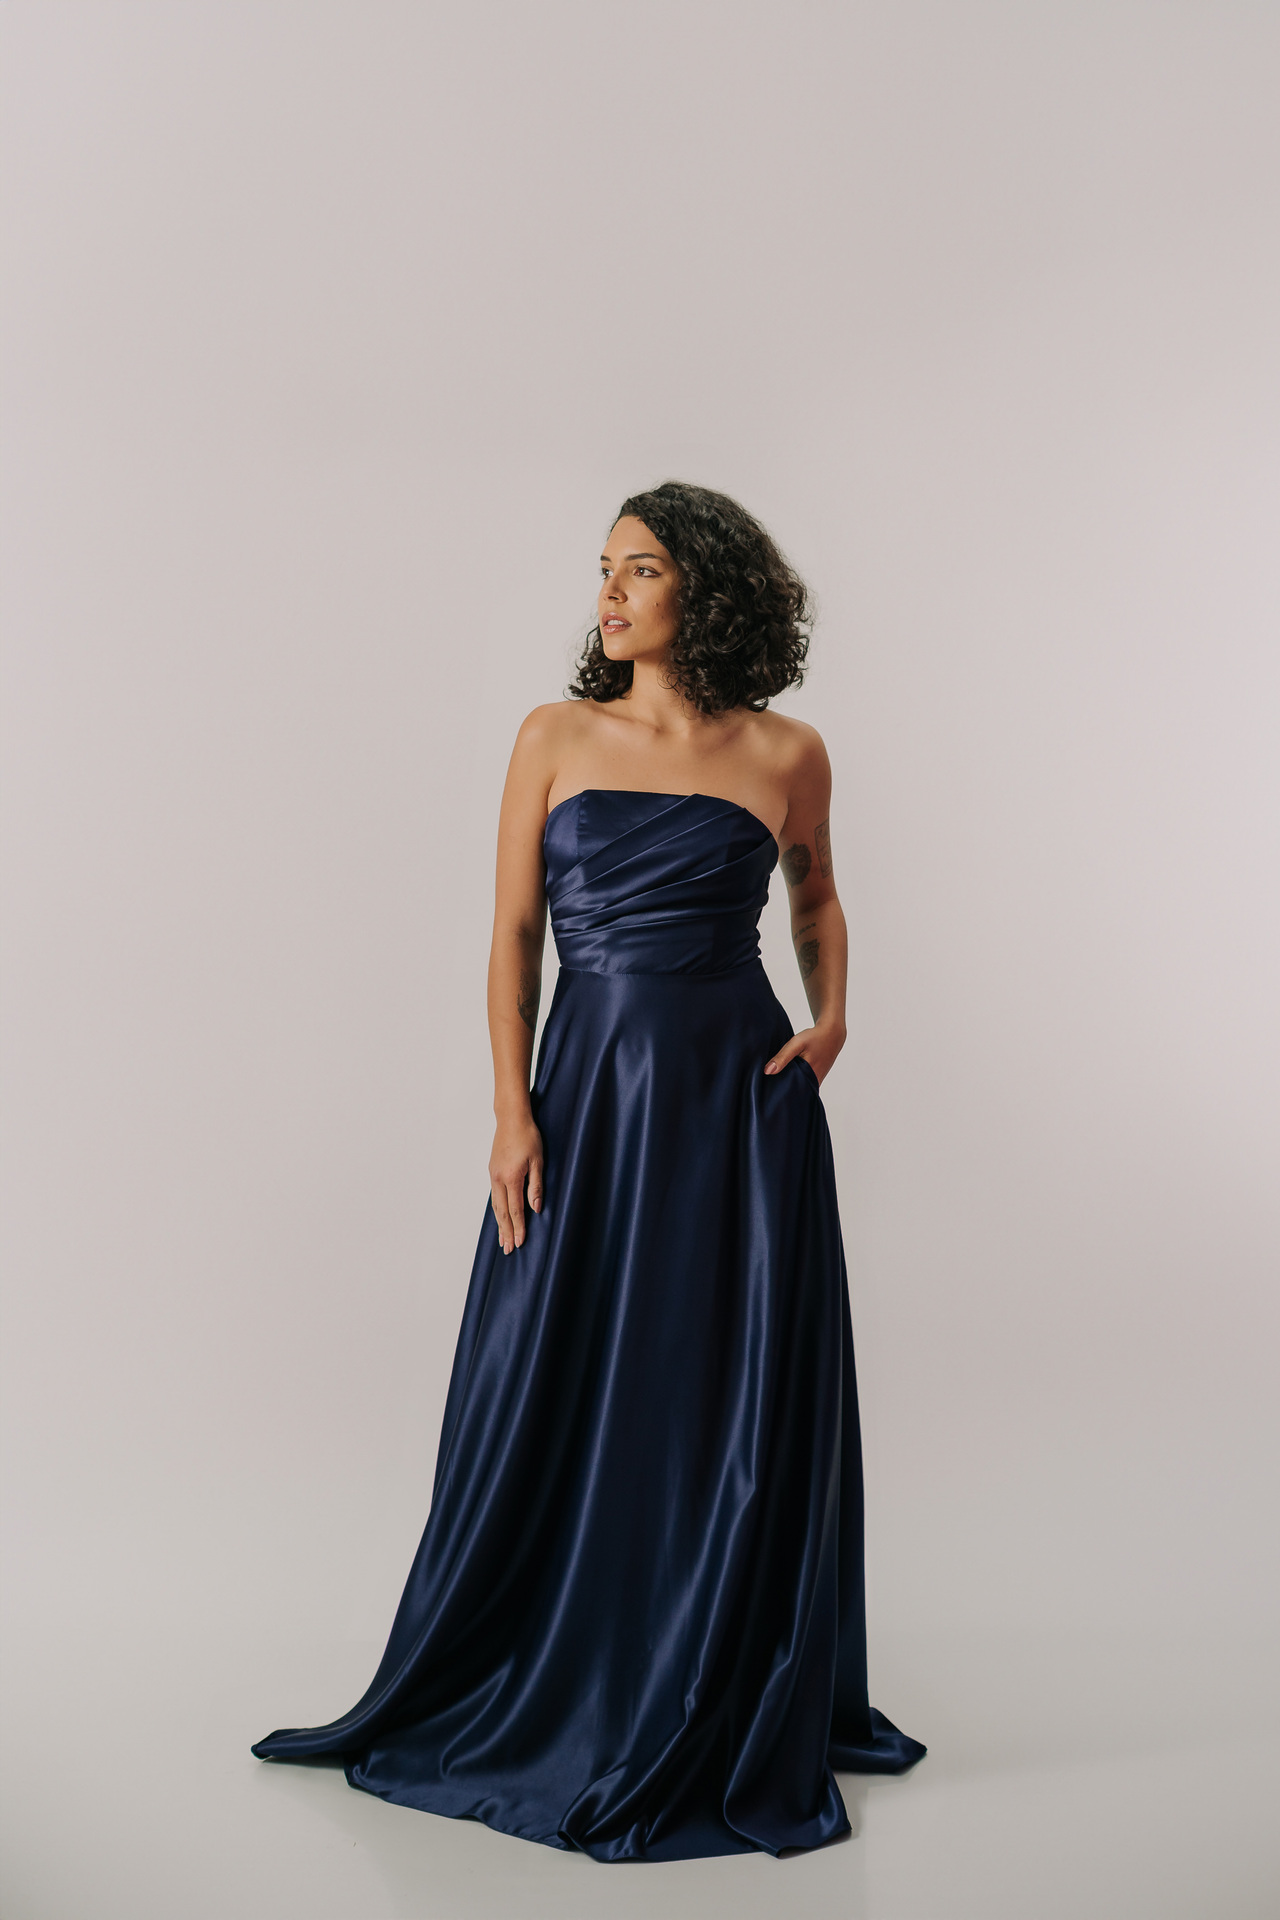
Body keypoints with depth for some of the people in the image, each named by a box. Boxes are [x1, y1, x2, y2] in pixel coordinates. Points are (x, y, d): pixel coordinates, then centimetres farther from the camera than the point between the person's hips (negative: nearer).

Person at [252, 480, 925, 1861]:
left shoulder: (786, 754, 2)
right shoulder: (558, 736, 3)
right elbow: (514, 931, 1)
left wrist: (831, 1016, 1)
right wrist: (512, 1109, -7)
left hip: (741, 1092, 0)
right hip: (592, 1085, 1)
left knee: (740, 1405, 4)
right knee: (560, 1392, 7)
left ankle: (735, 1717, 23)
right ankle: (543, 1698, 28)